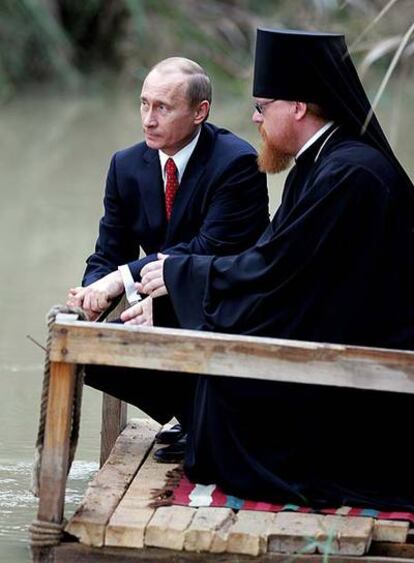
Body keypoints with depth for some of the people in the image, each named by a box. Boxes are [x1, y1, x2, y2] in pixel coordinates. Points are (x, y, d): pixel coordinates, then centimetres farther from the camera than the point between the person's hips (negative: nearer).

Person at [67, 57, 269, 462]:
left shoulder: (237, 163, -18)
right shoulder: (126, 166, 3)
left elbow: (212, 249, -26)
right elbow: (108, 256, 4)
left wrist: (126, 277, -32)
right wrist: (94, 291, -21)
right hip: (163, 307, 7)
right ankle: (191, 412, 4)